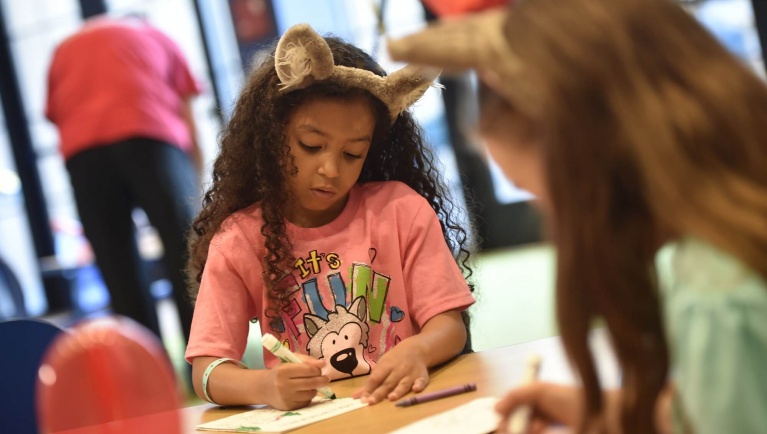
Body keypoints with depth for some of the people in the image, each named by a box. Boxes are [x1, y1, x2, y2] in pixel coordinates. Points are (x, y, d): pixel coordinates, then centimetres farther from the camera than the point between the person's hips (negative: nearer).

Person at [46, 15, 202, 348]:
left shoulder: (64, 51, 34)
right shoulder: (156, 38, 31)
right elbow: (190, 133, 25)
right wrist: (195, 201, 34)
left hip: (82, 149, 2)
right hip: (149, 136, -1)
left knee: (121, 275, 5)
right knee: (186, 258, -3)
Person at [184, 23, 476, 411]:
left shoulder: (400, 208, -1)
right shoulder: (239, 239, -2)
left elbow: (450, 324, -1)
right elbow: (206, 372, -7)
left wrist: (416, 350, -24)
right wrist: (267, 386, -28)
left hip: (403, 406, 0)